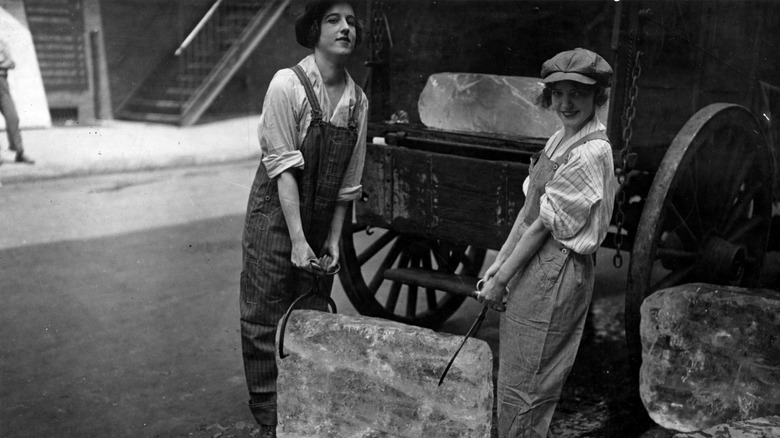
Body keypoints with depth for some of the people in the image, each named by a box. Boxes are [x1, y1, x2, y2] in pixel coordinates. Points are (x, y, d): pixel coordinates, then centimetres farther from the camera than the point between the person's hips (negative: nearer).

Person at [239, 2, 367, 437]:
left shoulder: (358, 100, 0)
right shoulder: (288, 84, -15)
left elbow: (348, 181, 5)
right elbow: (282, 167, -19)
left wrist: (333, 239, 2)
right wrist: (298, 240, -21)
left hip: (321, 223, 5)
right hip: (276, 217, -4)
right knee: (266, 325, 3)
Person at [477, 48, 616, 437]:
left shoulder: (590, 152, -19)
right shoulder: (559, 139, 8)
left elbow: (544, 225, -18)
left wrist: (501, 281, -13)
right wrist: (499, 262, 7)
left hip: (557, 271, -9)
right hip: (535, 262, 9)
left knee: (520, 384, 2)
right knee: (514, 372, 19)